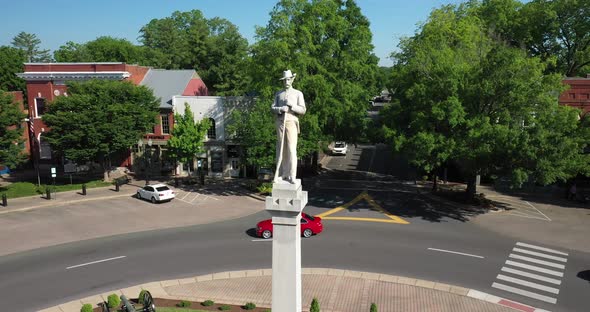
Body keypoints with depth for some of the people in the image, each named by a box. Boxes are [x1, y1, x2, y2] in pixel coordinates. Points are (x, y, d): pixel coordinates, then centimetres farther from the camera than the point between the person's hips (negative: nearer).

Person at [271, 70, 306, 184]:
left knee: (291, 149, -11)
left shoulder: (298, 94, 7)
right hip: (280, 122, 3)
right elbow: (272, 108, 7)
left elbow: (302, 110, -1)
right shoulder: (278, 94, 16)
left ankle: (292, 176, -9)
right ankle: (282, 174, 8)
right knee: (281, 149, 3)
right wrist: (280, 109, -15)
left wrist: (292, 105, -16)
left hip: (291, 123, -3)